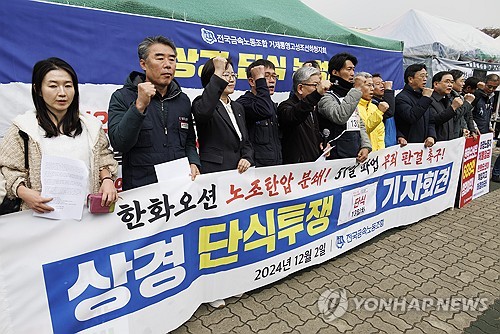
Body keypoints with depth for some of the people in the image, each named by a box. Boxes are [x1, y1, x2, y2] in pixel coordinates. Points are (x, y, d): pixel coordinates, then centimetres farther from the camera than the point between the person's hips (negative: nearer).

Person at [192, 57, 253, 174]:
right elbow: (203, 113, -28)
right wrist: (218, 74, -24)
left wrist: (247, 159, -1)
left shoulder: (238, 108, 19)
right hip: (213, 172, -5)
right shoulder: (201, 102, -2)